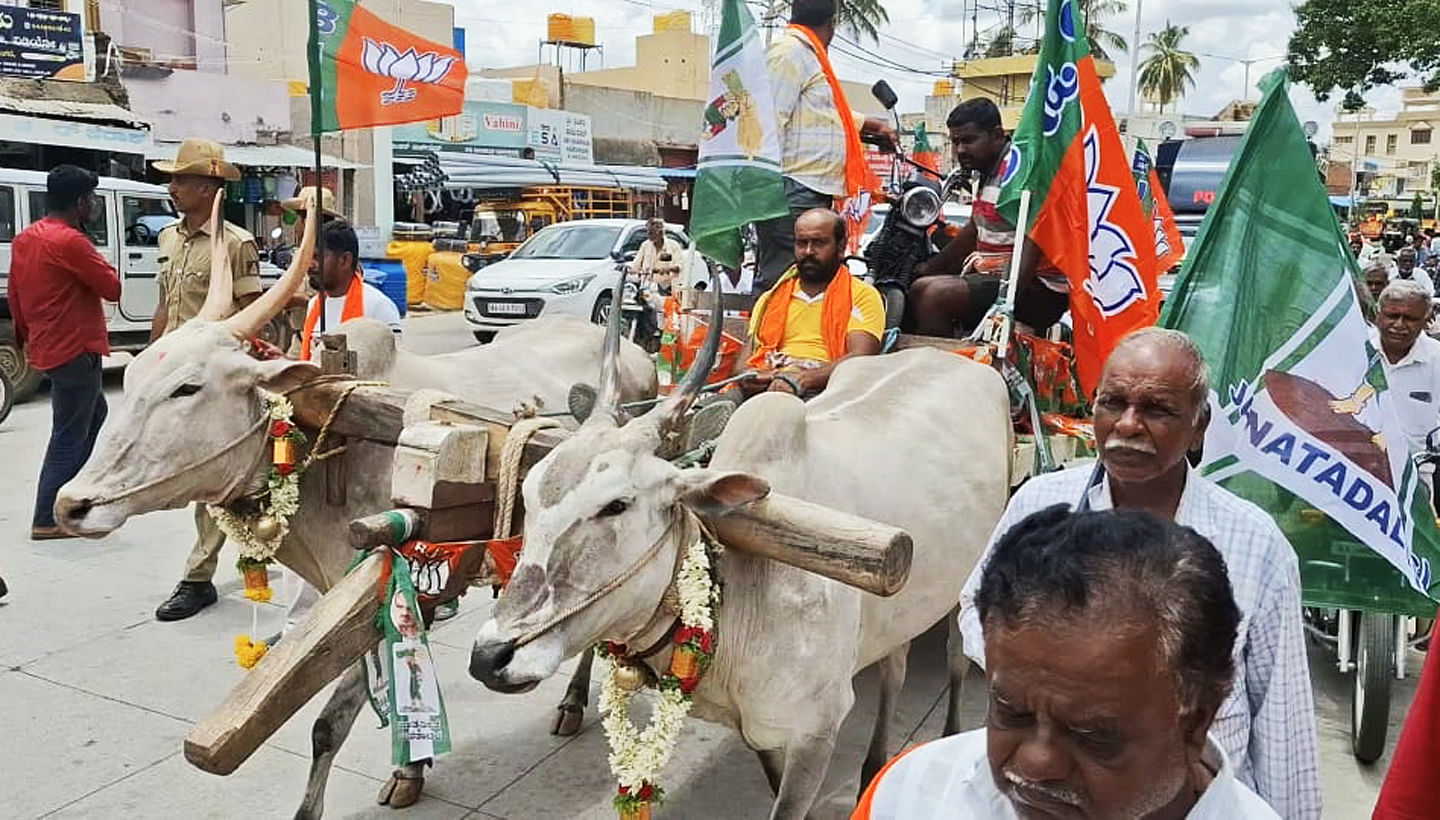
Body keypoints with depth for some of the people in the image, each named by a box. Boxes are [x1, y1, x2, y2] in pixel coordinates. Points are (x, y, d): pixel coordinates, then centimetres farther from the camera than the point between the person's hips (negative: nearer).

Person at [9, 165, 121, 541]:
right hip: (74, 350, -10)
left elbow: (14, 294, 17)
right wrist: (98, 263, 0)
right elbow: (113, 288, -17)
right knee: (69, 437, -2)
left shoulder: (25, 239, 10)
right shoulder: (70, 241, -19)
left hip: (46, 347, 10)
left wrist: (25, 336, 25)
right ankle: (47, 520, 3)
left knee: (94, 415, 24)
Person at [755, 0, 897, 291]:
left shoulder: (806, 55, 27)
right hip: (794, 193, -10)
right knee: (780, 280, -15)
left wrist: (875, 125, 53)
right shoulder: (790, 52, -6)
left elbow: (827, 111, 42)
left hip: (811, 191, 10)